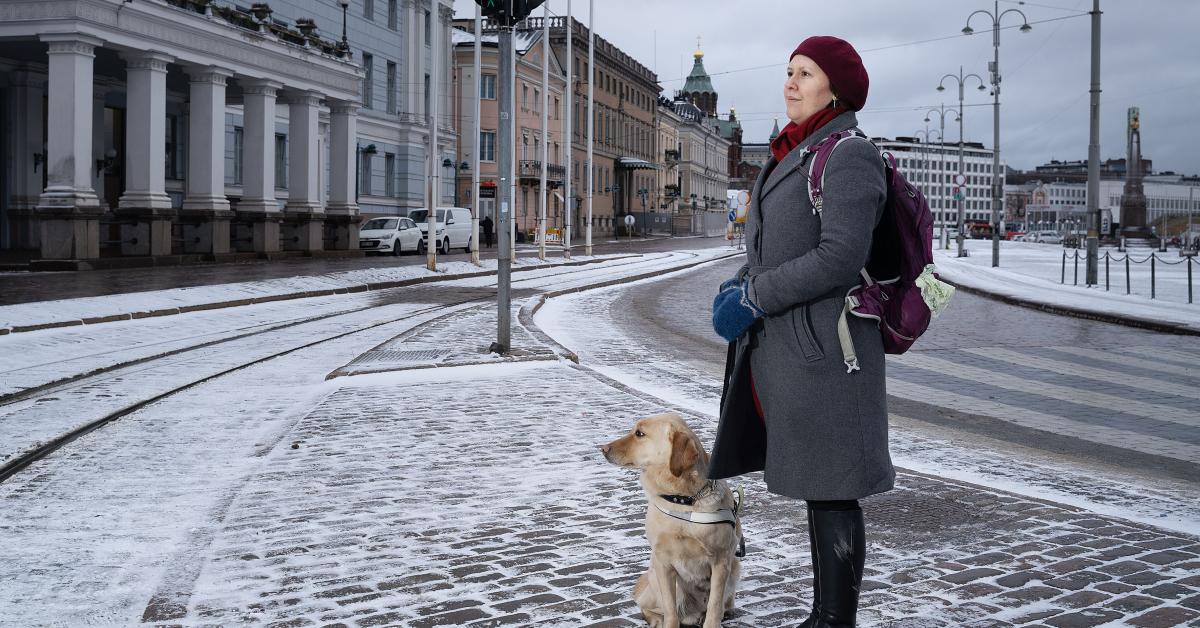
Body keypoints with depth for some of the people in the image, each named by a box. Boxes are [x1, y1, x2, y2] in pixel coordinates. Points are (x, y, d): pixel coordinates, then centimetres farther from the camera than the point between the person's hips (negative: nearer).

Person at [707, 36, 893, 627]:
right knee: (814, 488, 14)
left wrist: (752, 298, -16)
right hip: (777, 346, 9)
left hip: (821, 349, -9)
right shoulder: (792, 155, 16)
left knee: (829, 490, -1)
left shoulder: (850, 155, -11)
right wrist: (737, 288, 1)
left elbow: (840, 259, -20)